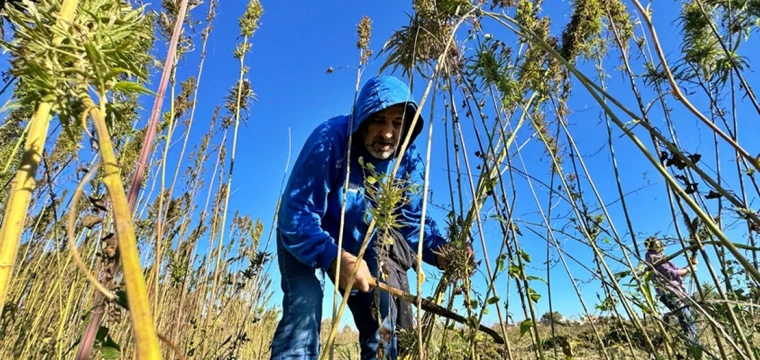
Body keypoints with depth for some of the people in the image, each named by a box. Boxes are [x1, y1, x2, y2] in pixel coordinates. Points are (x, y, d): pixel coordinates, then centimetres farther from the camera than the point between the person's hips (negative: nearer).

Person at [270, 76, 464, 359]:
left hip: (362, 243, 5)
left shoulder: (410, 161, -16)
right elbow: (295, 214, -33)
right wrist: (333, 256, -49)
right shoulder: (330, 140, -31)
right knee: (304, 312, -23)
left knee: (381, 319, 3)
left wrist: (439, 250, -29)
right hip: (305, 240, -4)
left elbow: (413, 219, -9)